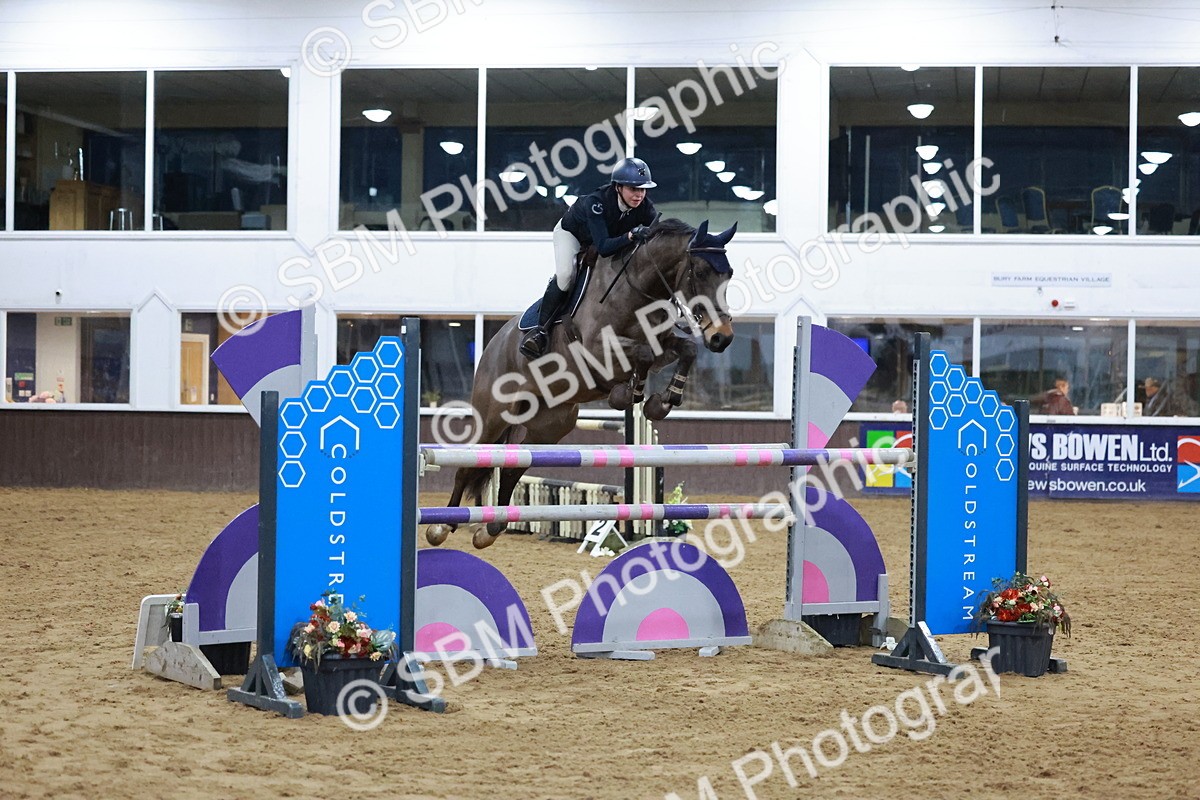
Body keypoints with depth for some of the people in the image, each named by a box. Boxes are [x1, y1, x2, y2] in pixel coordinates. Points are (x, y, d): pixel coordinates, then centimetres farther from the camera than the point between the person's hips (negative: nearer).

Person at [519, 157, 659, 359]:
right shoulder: (596, 202, -43)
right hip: (571, 232, -6)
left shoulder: (643, 206, -29)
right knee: (565, 274, -29)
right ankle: (541, 329, -19)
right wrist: (630, 235, -65)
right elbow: (603, 246, -51)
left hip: (610, 235, 6)